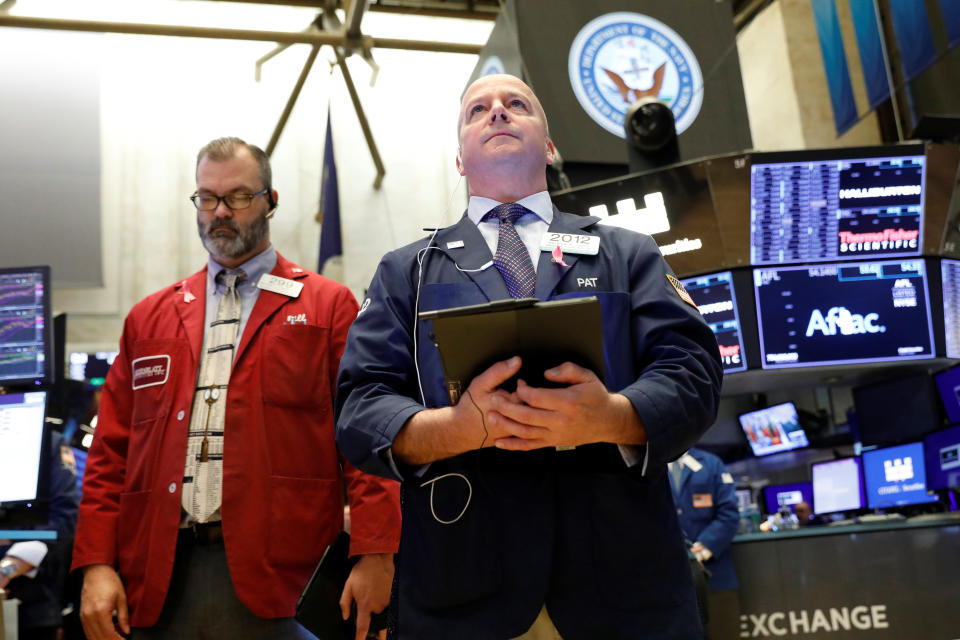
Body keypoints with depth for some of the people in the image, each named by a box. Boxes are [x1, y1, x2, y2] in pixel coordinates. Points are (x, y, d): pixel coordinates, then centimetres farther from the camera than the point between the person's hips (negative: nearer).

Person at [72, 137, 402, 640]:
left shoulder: (328, 306, 4)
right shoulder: (149, 317, 16)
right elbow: (112, 450, 12)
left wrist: (374, 556, -14)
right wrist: (96, 564, 2)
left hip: (279, 572, -3)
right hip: (163, 574, 4)